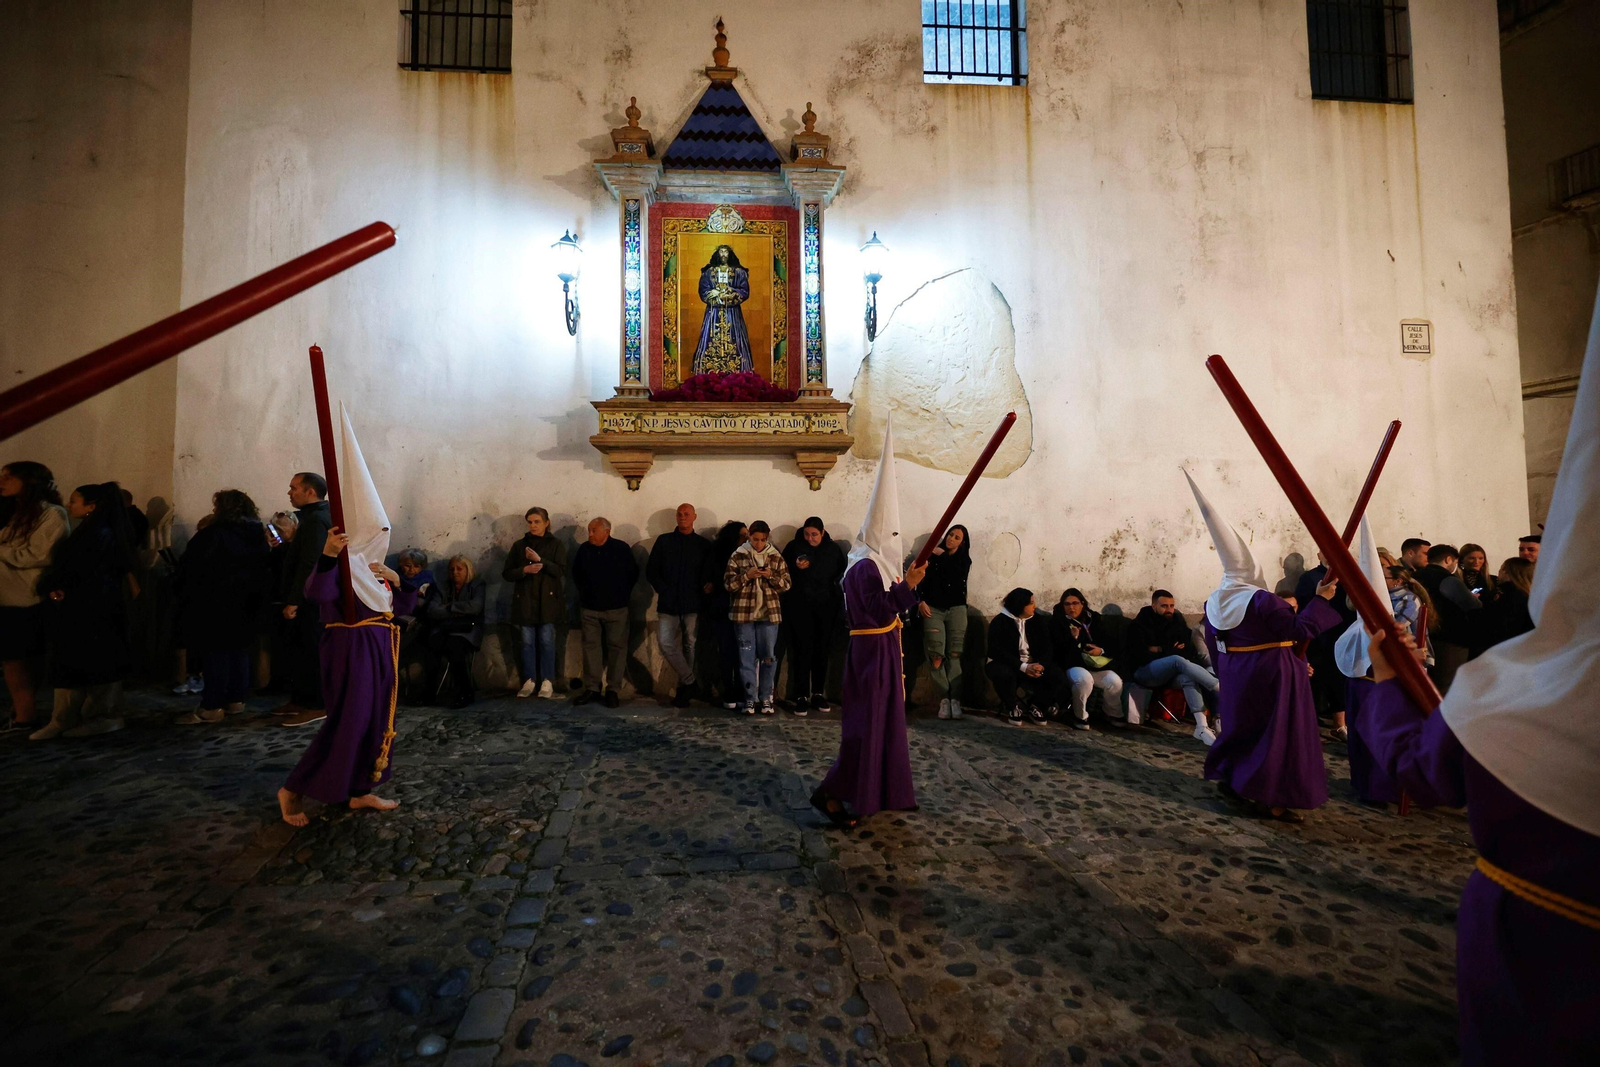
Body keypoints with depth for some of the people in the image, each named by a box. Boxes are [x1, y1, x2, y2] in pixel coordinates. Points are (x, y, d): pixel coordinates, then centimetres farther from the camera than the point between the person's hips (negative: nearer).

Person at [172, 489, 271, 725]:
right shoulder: (258, 535, 5)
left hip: (215, 604, -6)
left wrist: (180, 589, 6)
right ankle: (236, 700, 17)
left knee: (214, 653, -2)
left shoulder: (212, 535, -14)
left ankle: (212, 707, 0)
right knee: (238, 650, 12)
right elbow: (267, 564, 11)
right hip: (246, 605, 6)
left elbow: (190, 567, -10)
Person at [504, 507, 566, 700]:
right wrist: (524, 570, -13)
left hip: (548, 600, -2)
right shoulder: (519, 545, 8)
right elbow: (506, 573, 6)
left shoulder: (556, 544, 1)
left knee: (546, 641, 0)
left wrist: (540, 560, -20)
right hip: (525, 600, 2)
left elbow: (561, 571, -10)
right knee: (527, 642, 5)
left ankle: (547, 682, 8)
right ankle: (529, 680, 15)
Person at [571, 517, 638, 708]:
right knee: (591, 646, 3)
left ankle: (614, 690, 5)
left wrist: (623, 594, 5)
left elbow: (633, 573, 3)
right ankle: (592, 688, 10)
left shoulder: (621, 548, -8)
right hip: (589, 608, 3)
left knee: (617, 647, 0)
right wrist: (584, 593, 16)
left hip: (616, 608, -3)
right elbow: (576, 574, 18)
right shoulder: (584, 549, 1)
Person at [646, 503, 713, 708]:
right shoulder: (663, 541, 7)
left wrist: (711, 583, -10)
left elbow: (712, 572, 11)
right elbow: (651, 570, 6)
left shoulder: (704, 545, 7)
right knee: (666, 643, -9)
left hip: (693, 604, 0)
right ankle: (689, 682, 5)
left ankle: (684, 686, 17)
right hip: (668, 604, 0)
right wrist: (662, 589, -4)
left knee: (690, 645, 4)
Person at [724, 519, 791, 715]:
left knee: (768, 657, 4)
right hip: (744, 613, -1)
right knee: (747, 658, 4)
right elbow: (728, 584, -3)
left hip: (769, 614, 1)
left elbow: (786, 585, 4)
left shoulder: (776, 557, 5)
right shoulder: (738, 556, 1)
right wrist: (747, 576, -17)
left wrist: (771, 576, -14)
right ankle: (750, 699, 11)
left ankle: (766, 698, 15)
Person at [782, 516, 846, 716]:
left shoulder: (833, 548, 4)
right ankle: (801, 696, 0)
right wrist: (796, 568, -15)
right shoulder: (794, 547, 0)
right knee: (803, 650, -6)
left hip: (825, 607, 2)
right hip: (800, 607, -2)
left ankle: (818, 693, 20)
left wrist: (836, 598, -3)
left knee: (822, 650, 8)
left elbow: (841, 574, 10)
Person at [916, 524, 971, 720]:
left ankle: (955, 699, -7)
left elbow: (957, 574, -9)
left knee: (954, 655, -7)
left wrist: (942, 555, -2)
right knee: (935, 656, -11)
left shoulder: (964, 560, 12)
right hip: (933, 608, -1)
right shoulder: (932, 556, 10)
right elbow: (922, 579, 3)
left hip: (956, 609, 1)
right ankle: (944, 698, -6)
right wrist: (921, 601, -11)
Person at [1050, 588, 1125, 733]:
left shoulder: (1094, 619, 13)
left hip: (1096, 665, 4)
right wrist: (1073, 638, -24)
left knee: (1115, 682, -23)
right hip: (1072, 665, -4)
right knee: (1084, 679, -37)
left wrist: (1101, 650, -7)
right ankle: (1080, 716, -15)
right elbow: (1058, 649, -9)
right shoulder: (1057, 622, 0)